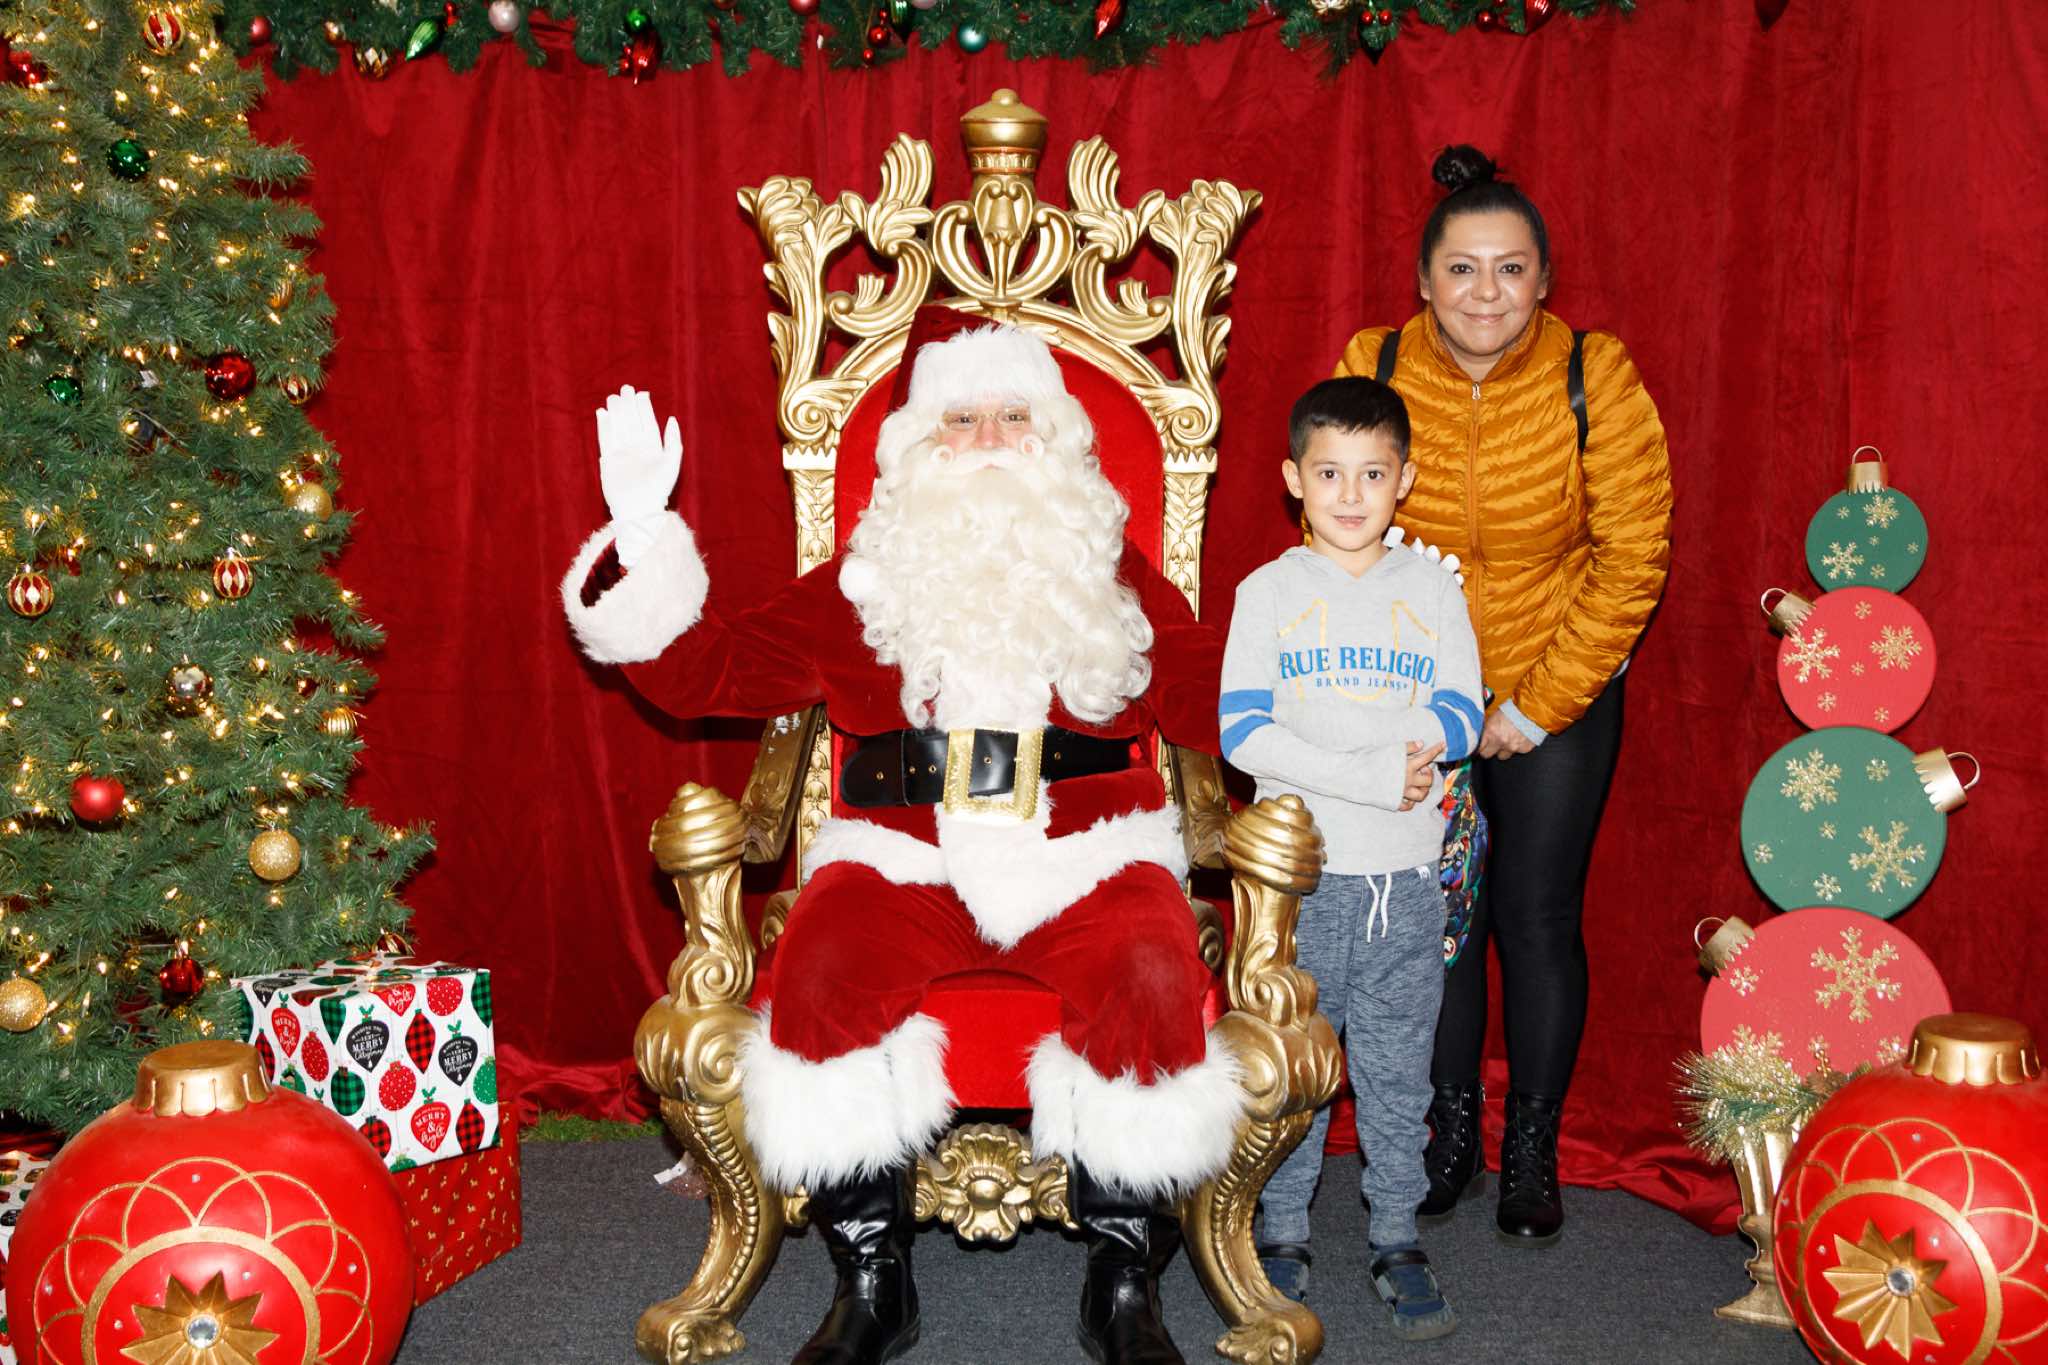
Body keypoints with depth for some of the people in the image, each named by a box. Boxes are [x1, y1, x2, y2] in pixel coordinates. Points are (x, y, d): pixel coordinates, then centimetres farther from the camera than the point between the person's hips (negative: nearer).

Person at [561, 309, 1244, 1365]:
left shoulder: (1114, 577, 17)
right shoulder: (863, 585, 15)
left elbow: (1216, 700, 14)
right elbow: (711, 671, 13)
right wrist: (642, 540, 5)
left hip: (1086, 855, 0)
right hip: (905, 855, 0)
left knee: (1152, 978, -31)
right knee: (820, 972, -30)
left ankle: (1123, 1279, -8)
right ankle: (871, 1276, -8)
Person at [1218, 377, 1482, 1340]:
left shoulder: (1431, 591, 7)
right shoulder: (1269, 592, 0)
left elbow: (1460, 714, -1)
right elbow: (1244, 732, -10)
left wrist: (1412, 751, -19)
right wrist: (1373, 774, -17)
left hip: (1406, 874, 2)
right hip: (1297, 868, -1)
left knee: (1398, 1070, 8)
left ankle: (1397, 1242, 20)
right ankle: (1283, 1235, 21)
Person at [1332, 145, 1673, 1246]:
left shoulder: (1595, 379, -14)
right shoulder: (1372, 370, -10)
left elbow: (1632, 558, -11)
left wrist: (1542, 703, -11)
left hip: (1557, 705, -1)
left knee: (1537, 921, 4)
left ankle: (1532, 1151, 23)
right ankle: (1451, 1133, 29)